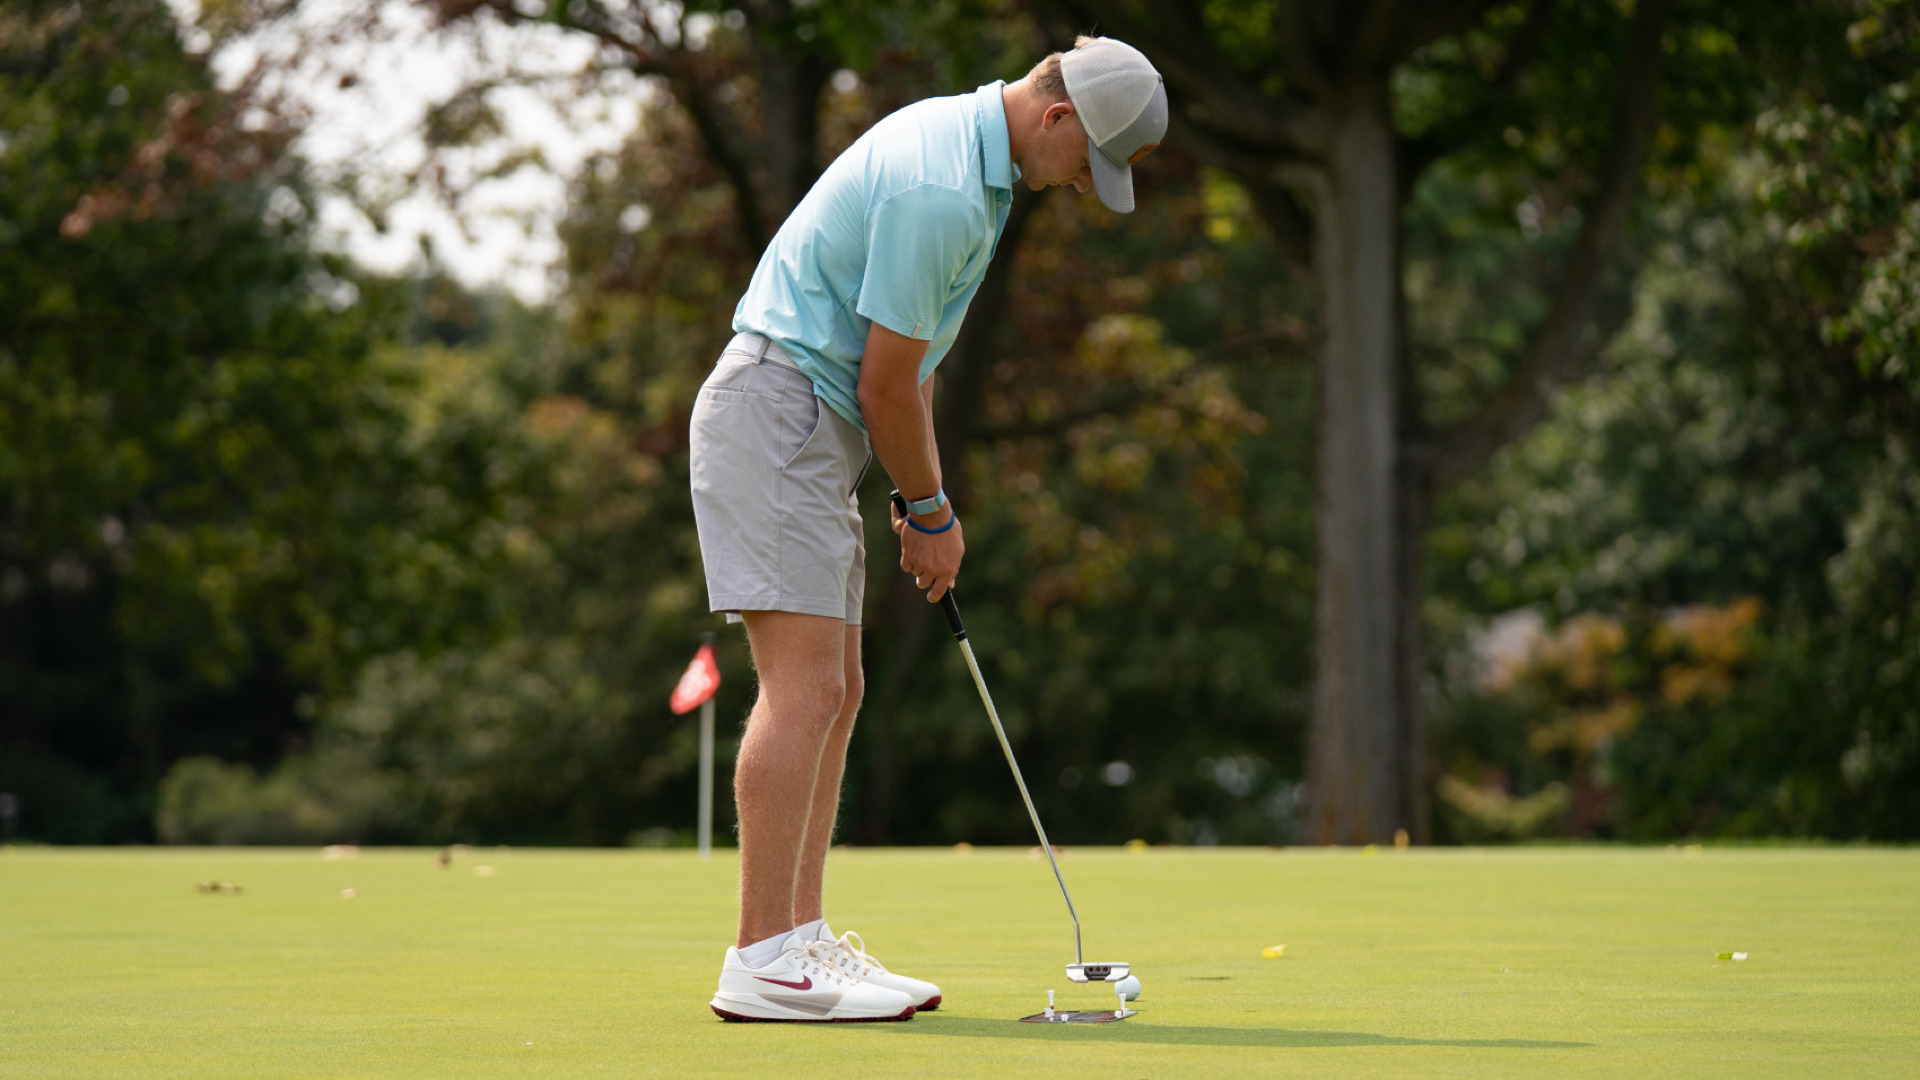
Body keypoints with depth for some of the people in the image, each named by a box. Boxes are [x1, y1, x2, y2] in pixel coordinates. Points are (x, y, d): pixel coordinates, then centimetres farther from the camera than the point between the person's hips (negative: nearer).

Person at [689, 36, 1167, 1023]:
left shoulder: (966, 147, 12)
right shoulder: (943, 191, -21)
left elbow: (911, 359, 19)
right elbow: (885, 384, -17)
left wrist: (926, 501, 15)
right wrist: (931, 513, -2)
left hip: (810, 424, 11)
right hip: (776, 410, -11)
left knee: (832, 692, 9)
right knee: (806, 684, -14)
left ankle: (800, 940, 11)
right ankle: (762, 961, -14)